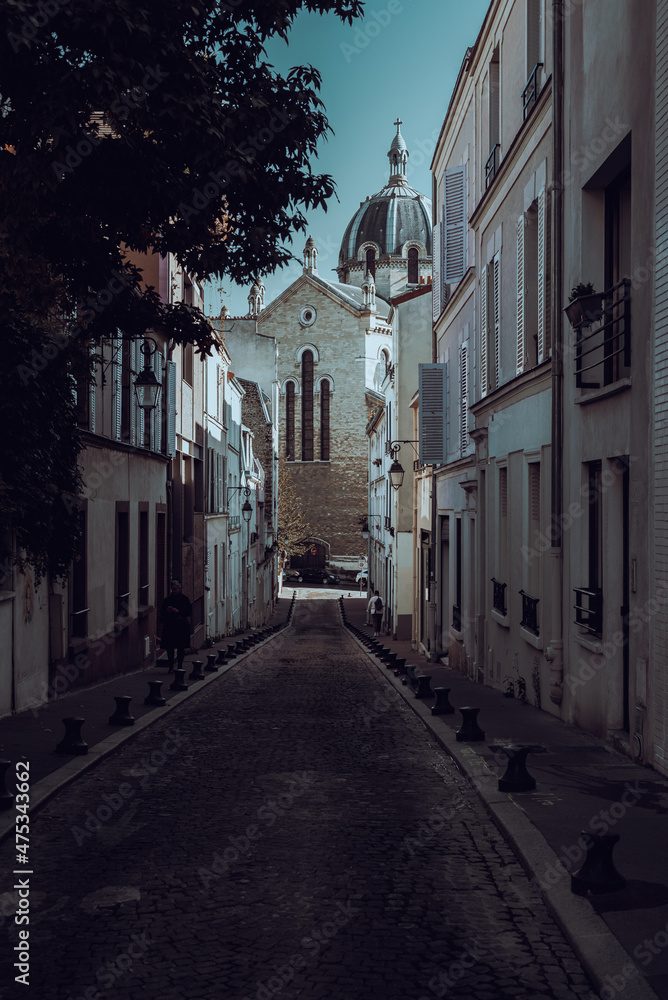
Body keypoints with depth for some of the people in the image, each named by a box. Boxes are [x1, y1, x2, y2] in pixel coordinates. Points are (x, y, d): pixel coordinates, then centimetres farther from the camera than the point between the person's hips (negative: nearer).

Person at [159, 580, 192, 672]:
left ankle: (180, 665, 8)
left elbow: (189, 612, -3)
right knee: (170, 647, -2)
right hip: (169, 626, 2)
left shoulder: (184, 599, 3)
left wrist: (178, 611, -13)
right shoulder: (167, 599, 10)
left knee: (181, 647, 0)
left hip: (181, 626, -2)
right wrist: (167, 610, -4)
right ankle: (170, 666, 4)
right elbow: (162, 611, 16)